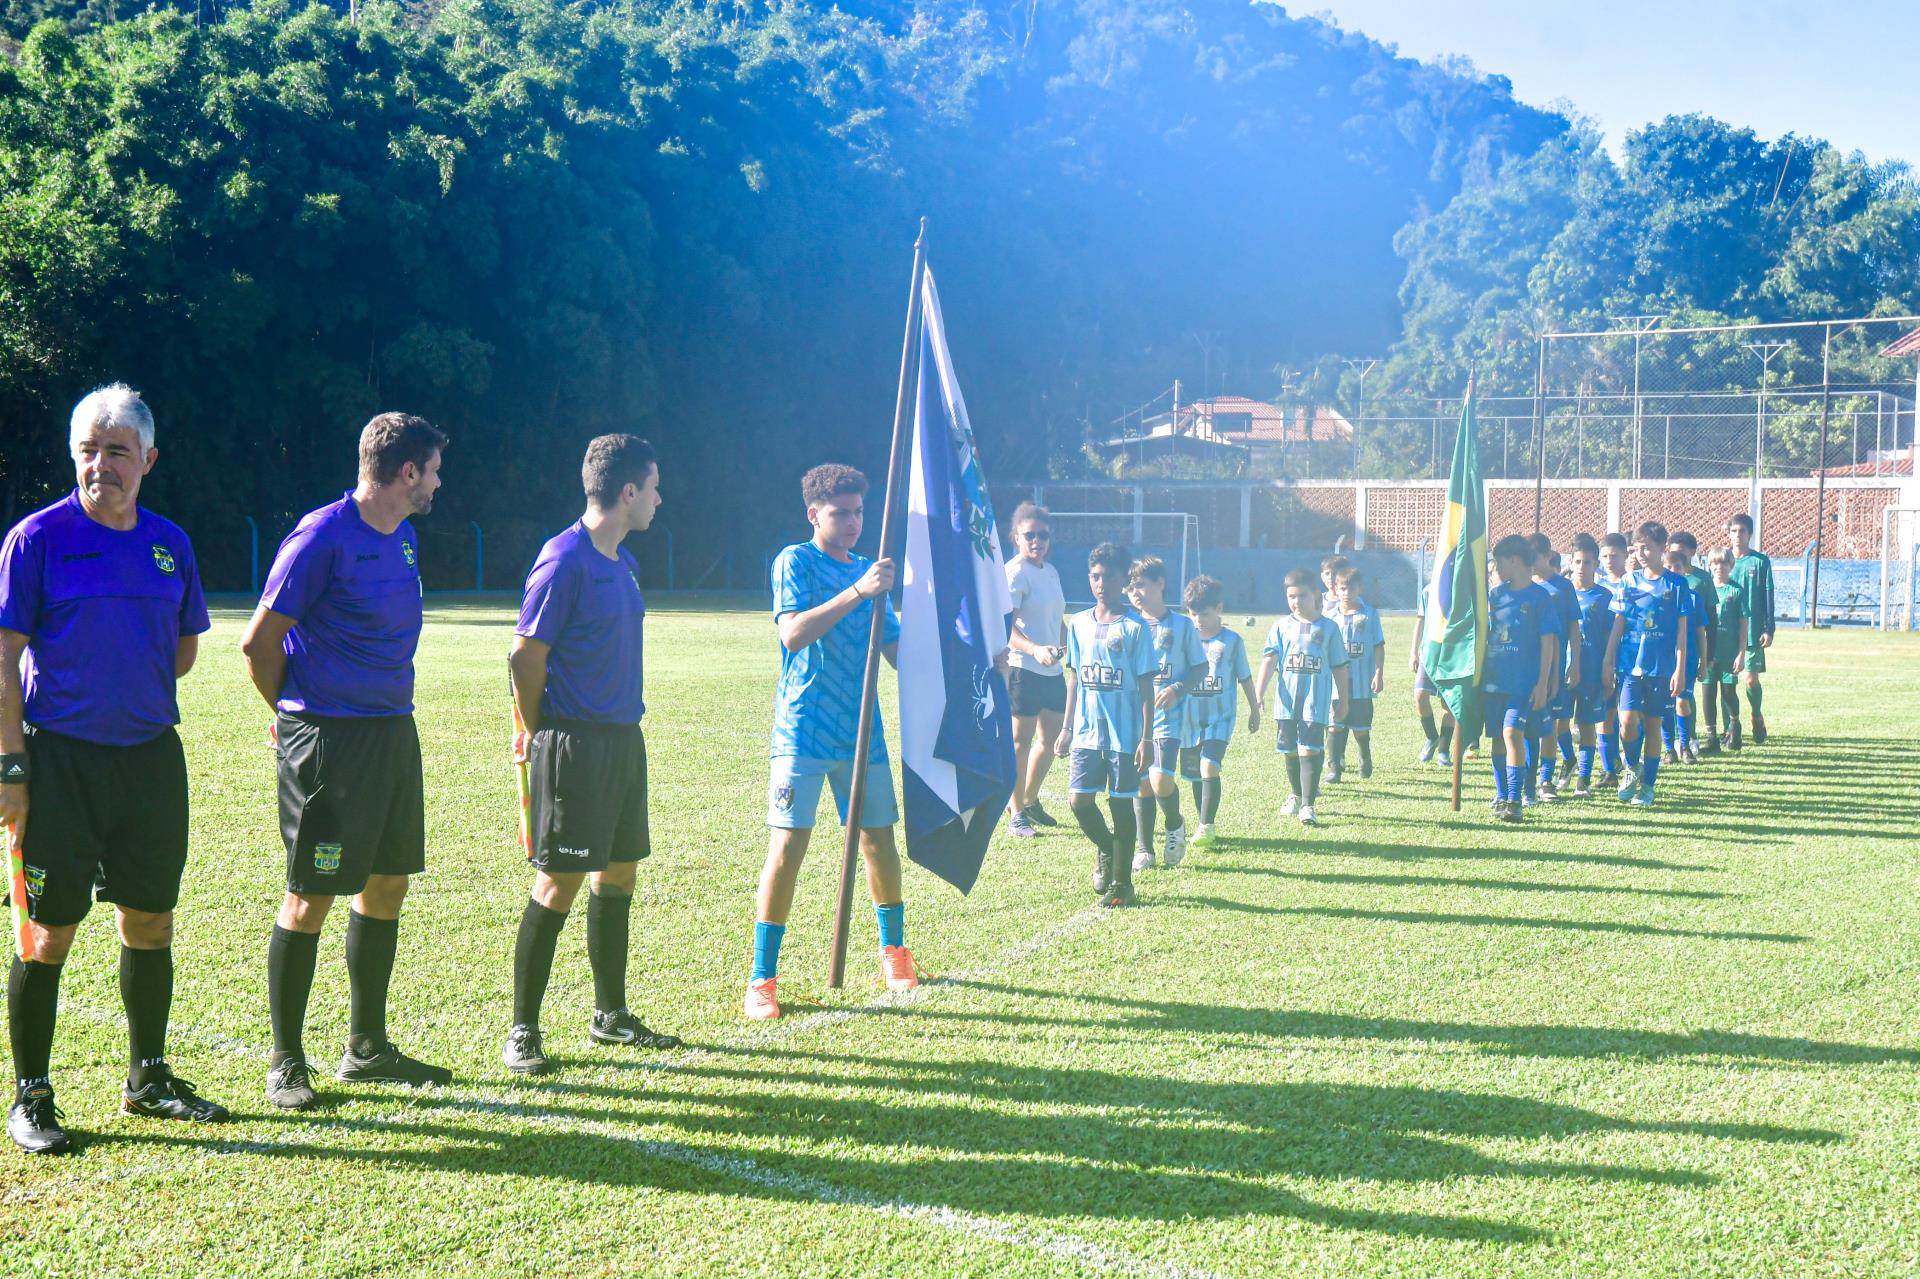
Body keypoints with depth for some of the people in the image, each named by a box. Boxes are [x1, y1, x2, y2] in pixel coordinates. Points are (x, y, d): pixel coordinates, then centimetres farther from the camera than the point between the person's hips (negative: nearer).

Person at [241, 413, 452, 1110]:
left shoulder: (404, 538, 12)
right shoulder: (322, 537, -14)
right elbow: (258, 643, -10)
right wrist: (294, 713, 4)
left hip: (394, 731, 8)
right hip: (329, 738, -8)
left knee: (387, 884, 12)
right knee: (311, 897, -3)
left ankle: (367, 1047, 24)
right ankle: (286, 1062, 8)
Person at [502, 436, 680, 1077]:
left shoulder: (622, 562, 14)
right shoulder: (564, 560, -15)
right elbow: (525, 656, -12)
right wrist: (536, 734, -1)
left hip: (623, 738, 9)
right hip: (574, 746, -9)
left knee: (618, 877, 14)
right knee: (558, 885, -5)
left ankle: (610, 1016, 26)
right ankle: (522, 1032, 4)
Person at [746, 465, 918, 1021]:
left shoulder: (870, 570, 14)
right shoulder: (794, 562, -4)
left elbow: (896, 649, 20)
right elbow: (793, 634, -20)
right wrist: (857, 591, -25)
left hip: (862, 730, 6)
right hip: (803, 732, -5)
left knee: (879, 839, 11)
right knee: (788, 846, -9)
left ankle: (894, 951, 31)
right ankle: (762, 979, -4)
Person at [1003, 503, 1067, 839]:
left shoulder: (1051, 572, 15)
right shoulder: (1014, 573, -11)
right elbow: (1005, 627, -19)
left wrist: (1065, 647, 11)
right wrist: (1035, 650, -32)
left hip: (1052, 670, 8)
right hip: (1023, 669, -8)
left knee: (1050, 737, 14)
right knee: (1021, 739, -3)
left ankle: (1029, 801, 31)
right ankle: (1016, 814, 4)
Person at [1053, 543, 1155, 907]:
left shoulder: (1135, 627, -5)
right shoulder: (1079, 624, 7)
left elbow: (1145, 686, -5)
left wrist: (1146, 737, -9)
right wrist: (1067, 729, 11)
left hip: (1124, 733, -4)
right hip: (1086, 731, 4)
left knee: (1121, 804, 2)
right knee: (1079, 800, -1)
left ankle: (1121, 883, 13)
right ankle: (1105, 848, 29)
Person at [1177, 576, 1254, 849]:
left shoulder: (1232, 641, -2)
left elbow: (1245, 678, 7)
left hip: (1220, 716, -3)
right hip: (1190, 718, 3)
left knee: (1209, 768, -19)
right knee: (1195, 775, 10)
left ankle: (1207, 826, -13)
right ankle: (1203, 825, 25)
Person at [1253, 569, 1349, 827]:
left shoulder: (1328, 628, 2)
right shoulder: (1282, 626, 4)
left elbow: (1339, 667, 8)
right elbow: (1268, 661, -3)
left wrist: (1342, 701, 10)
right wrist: (1258, 695, -13)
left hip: (1316, 699, -2)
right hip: (1287, 699, 2)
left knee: (1309, 750, -12)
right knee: (1290, 750, 13)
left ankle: (1308, 804, -10)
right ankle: (1296, 794, 35)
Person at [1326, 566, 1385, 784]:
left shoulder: (1370, 615, -1)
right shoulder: (1330, 616, 2)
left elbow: (1379, 646, 1)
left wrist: (1379, 674, -5)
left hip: (1361, 682, -1)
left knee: (1361, 726, 10)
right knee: (1335, 725, -4)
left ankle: (1365, 758, 35)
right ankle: (1334, 767, -2)